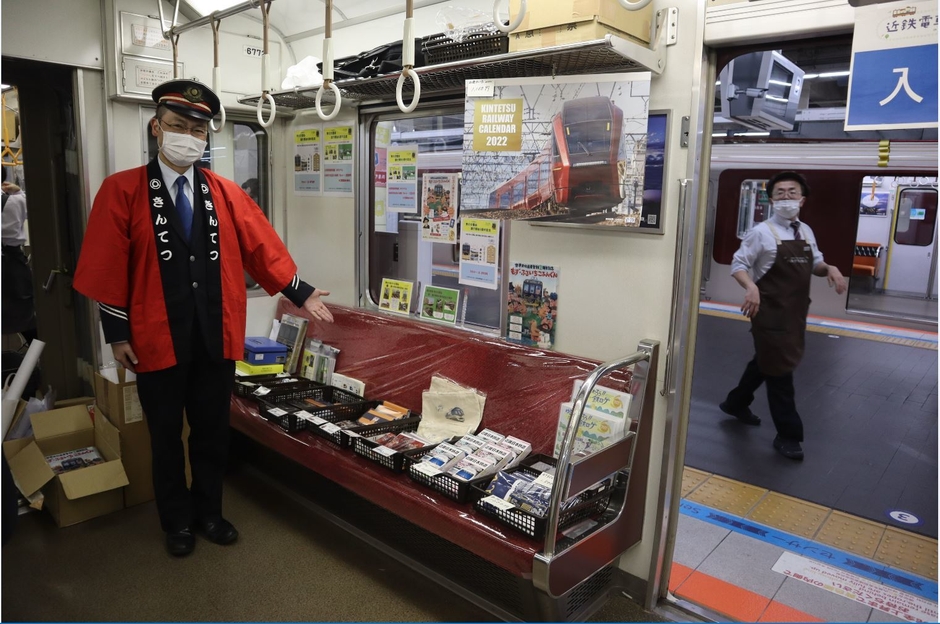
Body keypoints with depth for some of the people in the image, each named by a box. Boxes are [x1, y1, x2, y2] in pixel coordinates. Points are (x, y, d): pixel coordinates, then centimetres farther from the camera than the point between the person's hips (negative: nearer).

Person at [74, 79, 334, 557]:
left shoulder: (226, 194, 5)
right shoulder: (121, 191, -4)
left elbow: (261, 248, 3)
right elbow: (108, 267, -5)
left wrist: (299, 293, -1)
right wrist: (117, 332, -6)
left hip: (216, 338, 3)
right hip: (158, 339, -2)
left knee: (213, 432, 15)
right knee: (166, 437, 15)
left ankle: (208, 513, 36)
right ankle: (177, 522, 35)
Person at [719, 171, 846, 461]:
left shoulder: (806, 232, 10)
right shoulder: (762, 232, -10)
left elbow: (814, 264, 19)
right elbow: (738, 264, -12)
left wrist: (829, 269, -3)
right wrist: (751, 286, -31)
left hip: (795, 310, 7)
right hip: (770, 309, -7)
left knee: (766, 362, 19)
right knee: (779, 367, -2)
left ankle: (736, 404, 40)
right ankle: (788, 434, 9)